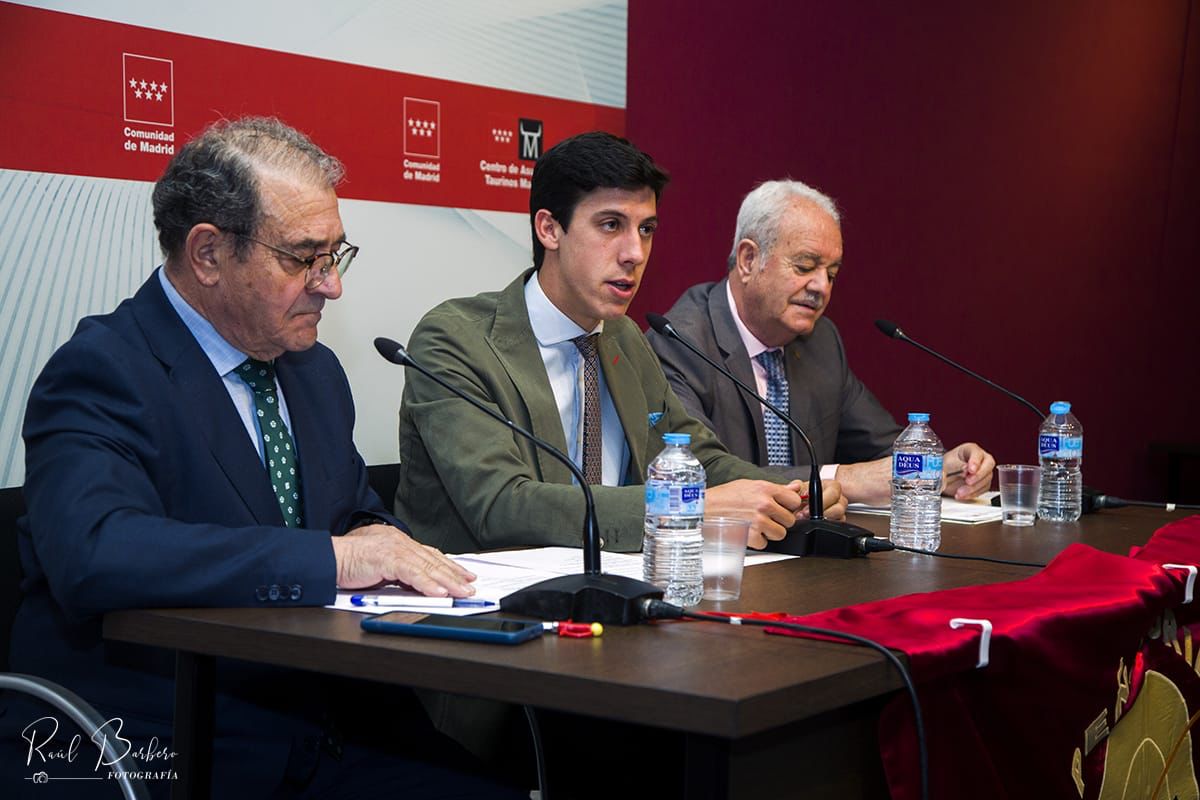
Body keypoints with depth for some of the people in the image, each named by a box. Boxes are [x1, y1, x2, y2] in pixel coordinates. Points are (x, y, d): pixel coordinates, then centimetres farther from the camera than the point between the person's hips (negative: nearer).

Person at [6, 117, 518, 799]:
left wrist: (376, 541, -3)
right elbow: (94, 555, -28)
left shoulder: (316, 369, 15)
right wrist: (331, 558, -27)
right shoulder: (101, 371, -11)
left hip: (328, 736, 8)